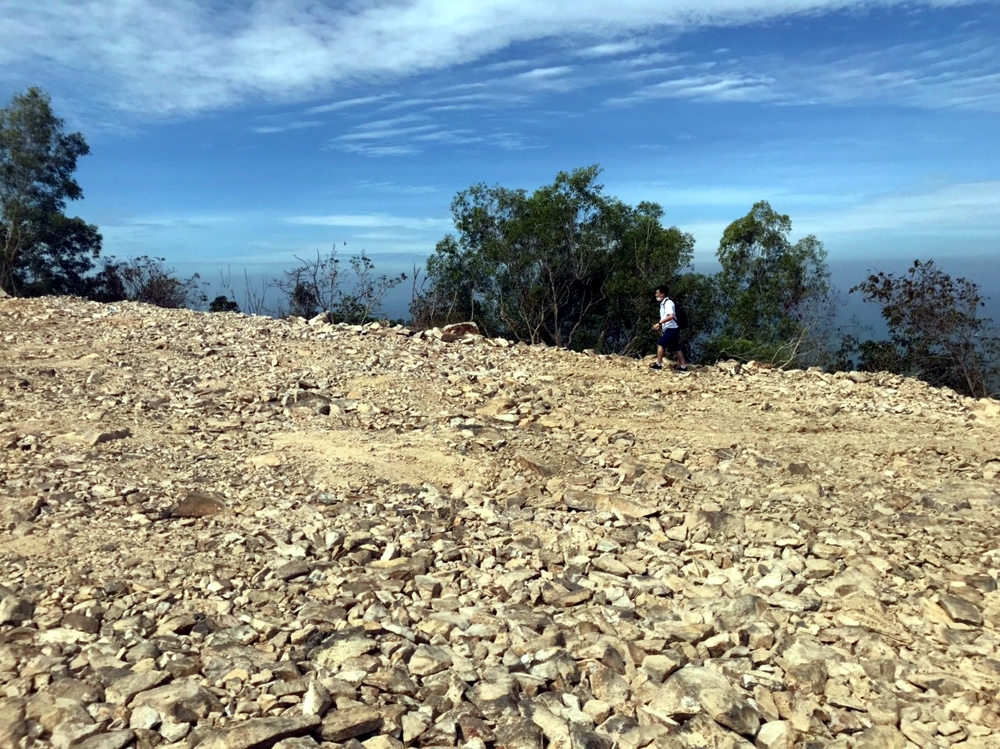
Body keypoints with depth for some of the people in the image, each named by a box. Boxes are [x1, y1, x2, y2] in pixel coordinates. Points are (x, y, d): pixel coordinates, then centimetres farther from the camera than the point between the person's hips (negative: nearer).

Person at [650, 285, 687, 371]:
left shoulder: (668, 303, -15)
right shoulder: (663, 303, 15)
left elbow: (671, 316, -29)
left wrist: (659, 323, -31)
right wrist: (660, 326, 16)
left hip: (672, 329, -10)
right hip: (670, 329, 10)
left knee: (660, 344, -11)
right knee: (675, 348, 11)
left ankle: (658, 364, -8)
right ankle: (683, 366, 15)